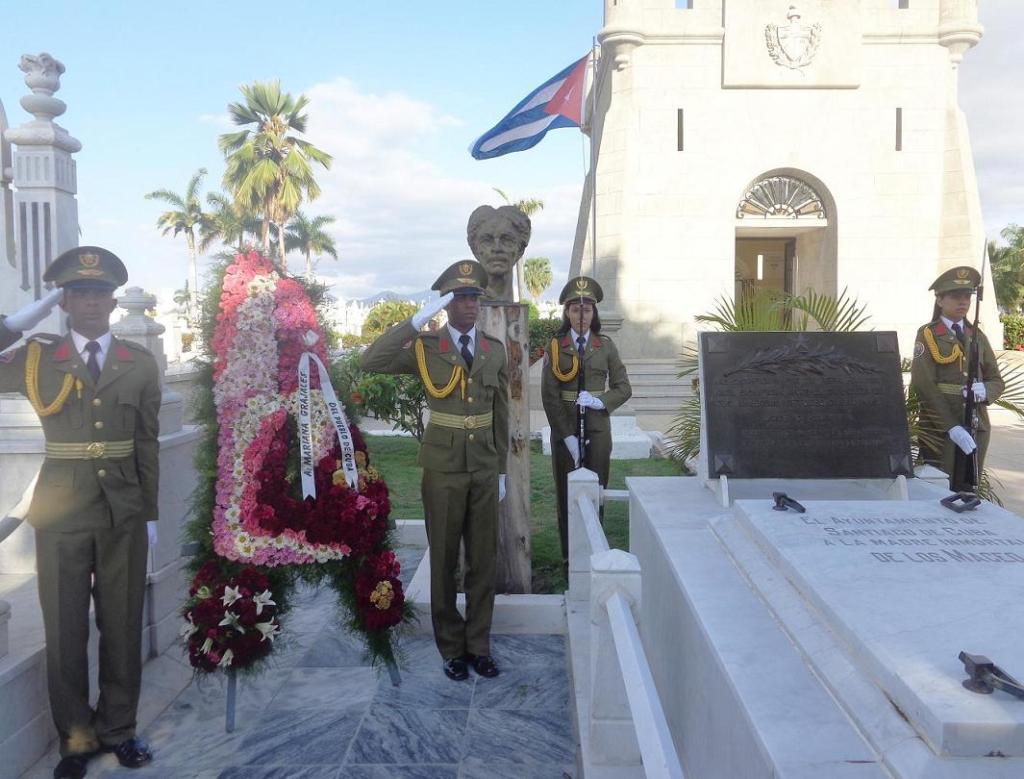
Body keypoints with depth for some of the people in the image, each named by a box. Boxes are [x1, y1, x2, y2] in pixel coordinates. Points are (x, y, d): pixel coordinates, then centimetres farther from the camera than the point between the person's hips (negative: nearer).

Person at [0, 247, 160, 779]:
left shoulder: (141, 364, 4)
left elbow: (148, 445, 6)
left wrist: (150, 514, 5)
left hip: (123, 513, 1)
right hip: (61, 513, 0)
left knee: (122, 627, 9)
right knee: (64, 631, 7)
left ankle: (118, 730, 26)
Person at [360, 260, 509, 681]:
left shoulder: (495, 349, 6)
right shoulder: (425, 347, -5)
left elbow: (500, 414, 9)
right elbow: (371, 361, -22)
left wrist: (501, 469, 9)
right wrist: (417, 319, -24)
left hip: (485, 469, 3)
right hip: (443, 469, -3)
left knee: (484, 560, 10)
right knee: (444, 561, 8)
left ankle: (479, 644, 25)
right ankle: (452, 647, 23)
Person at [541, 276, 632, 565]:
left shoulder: (605, 346, 5)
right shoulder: (555, 346, 1)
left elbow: (623, 387, 6)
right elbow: (549, 395, -5)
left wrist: (601, 401, -14)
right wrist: (567, 435, -11)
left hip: (598, 428, 1)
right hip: (564, 428, -1)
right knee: (567, 492, 4)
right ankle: (569, 555, 14)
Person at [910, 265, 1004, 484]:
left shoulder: (977, 337, 13)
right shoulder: (927, 335, -3)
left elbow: (997, 381, 11)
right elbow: (925, 386, -11)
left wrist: (984, 390, -14)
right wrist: (951, 427, -20)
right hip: (940, 429, -5)